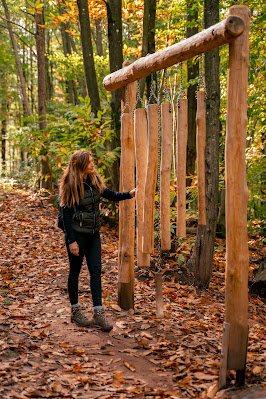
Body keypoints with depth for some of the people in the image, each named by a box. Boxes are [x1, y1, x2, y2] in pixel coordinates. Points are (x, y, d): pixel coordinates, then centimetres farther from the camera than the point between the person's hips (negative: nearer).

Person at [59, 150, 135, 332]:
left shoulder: (95, 180, 3)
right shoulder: (70, 185, -14)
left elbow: (110, 195, 12)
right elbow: (66, 214, -13)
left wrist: (129, 194, -5)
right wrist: (71, 240, -15)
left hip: (94, 234, 5)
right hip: (77, 234, -5)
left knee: (96, 271, 1)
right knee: (75, 271, 8)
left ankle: (98, 313, 4)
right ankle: (75, 311, 21)